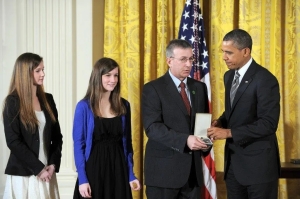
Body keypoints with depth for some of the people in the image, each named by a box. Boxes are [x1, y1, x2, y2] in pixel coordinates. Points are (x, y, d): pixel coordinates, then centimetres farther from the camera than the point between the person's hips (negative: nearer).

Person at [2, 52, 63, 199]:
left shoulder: (47, 99, 10)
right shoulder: (13, 102, -5)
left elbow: (57, 135, 11)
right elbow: (13, 141, -12)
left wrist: (53, 164, -3)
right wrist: (38, 168, -13)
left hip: (47, 173, 5)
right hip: (23, 174, -4)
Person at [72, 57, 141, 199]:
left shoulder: (123, 105, 6)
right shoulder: (84, 106, -6)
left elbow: (127, 142, 10)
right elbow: (78, 144, -6)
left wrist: (131, 174, 5)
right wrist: (82, 179, -12)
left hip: (118, 169, 3)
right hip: (93, 168, -3)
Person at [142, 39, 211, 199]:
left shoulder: (199, 87, 12)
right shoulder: (153, 89, -5)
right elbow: (152, 127, -15)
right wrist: (185, 140, -26)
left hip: (193, 168, 5)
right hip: (164, 169, -5)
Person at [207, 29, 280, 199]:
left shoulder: (265, 80, -17)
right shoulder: (229, 76, 10)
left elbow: (268, 124, -22)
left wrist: (228, 132, -23)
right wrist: (221, 122, 0)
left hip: (258, 162, -8)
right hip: (233, 160, 8)